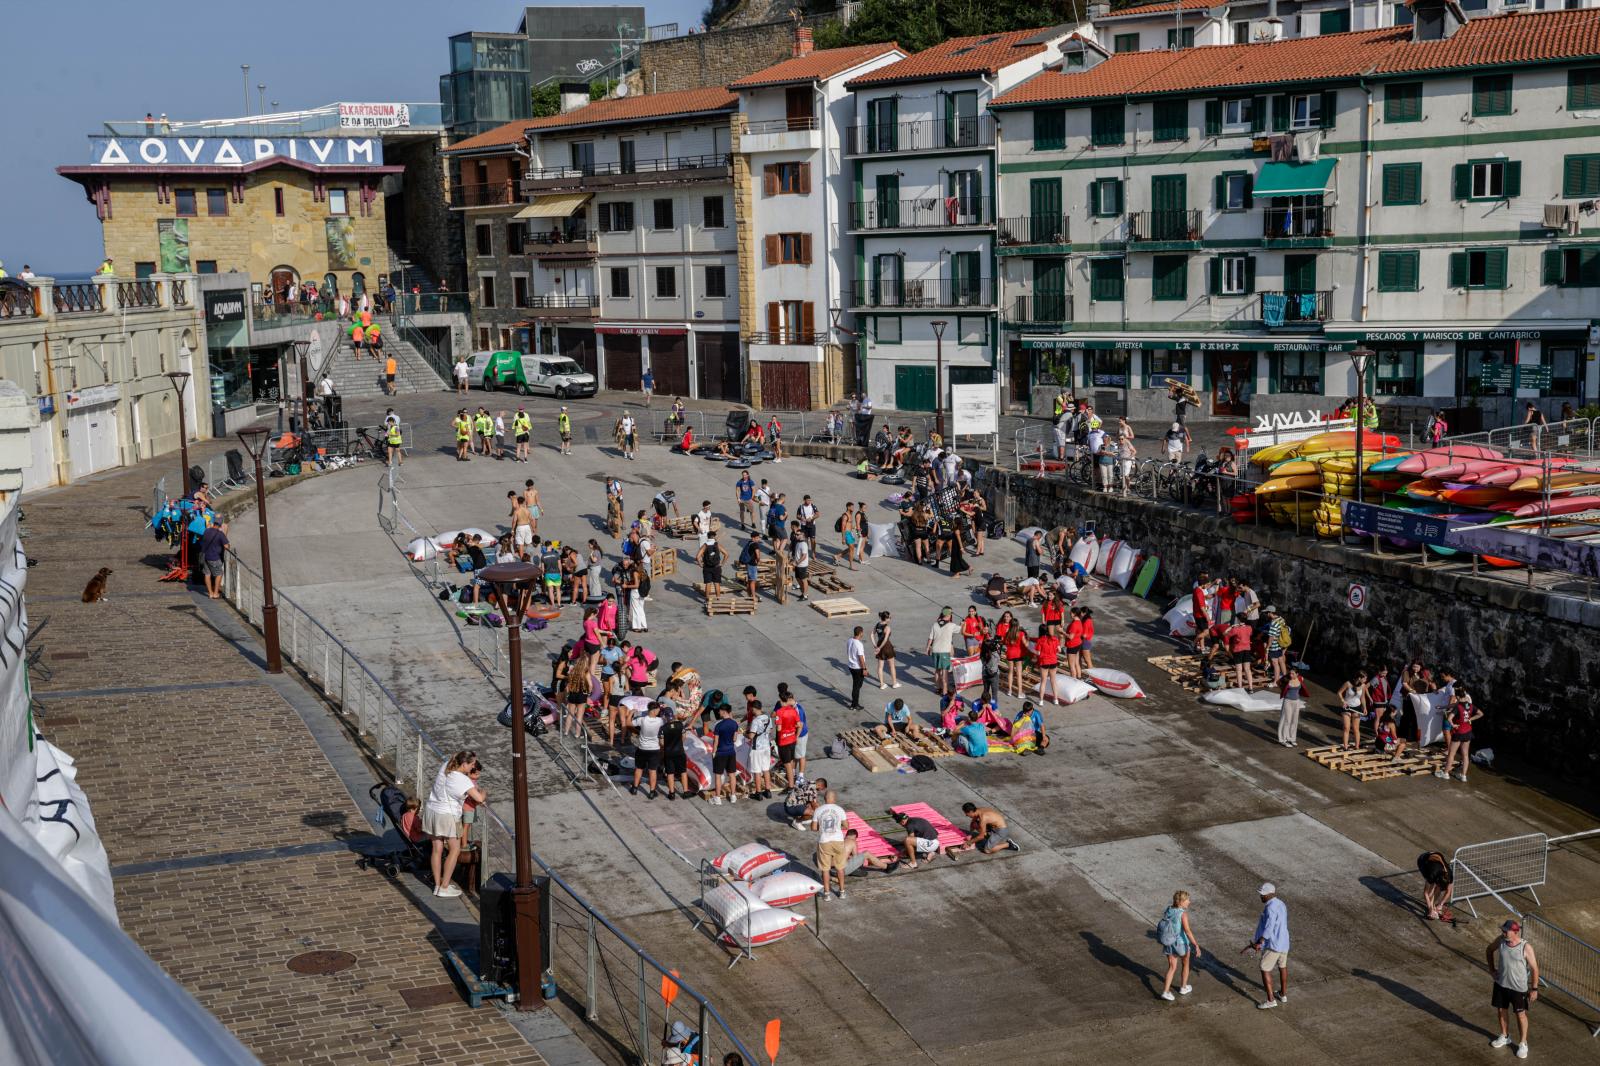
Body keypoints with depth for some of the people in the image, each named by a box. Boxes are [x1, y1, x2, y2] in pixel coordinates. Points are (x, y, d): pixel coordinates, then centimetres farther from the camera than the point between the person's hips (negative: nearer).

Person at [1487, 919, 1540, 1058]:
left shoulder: (1526, 948, -24)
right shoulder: (1500, 940, -12)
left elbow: (1534, 968, -14)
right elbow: (1489, 950, 9)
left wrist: (1534, 989, -10)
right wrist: (1492, 968, 7)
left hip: (1518, 987, -4)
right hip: (1501, 984, 5)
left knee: (1521, 1014, 11)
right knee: (1501, 1010, 19)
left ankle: (1523, 1044, 27)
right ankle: (1504, 1037, 41)